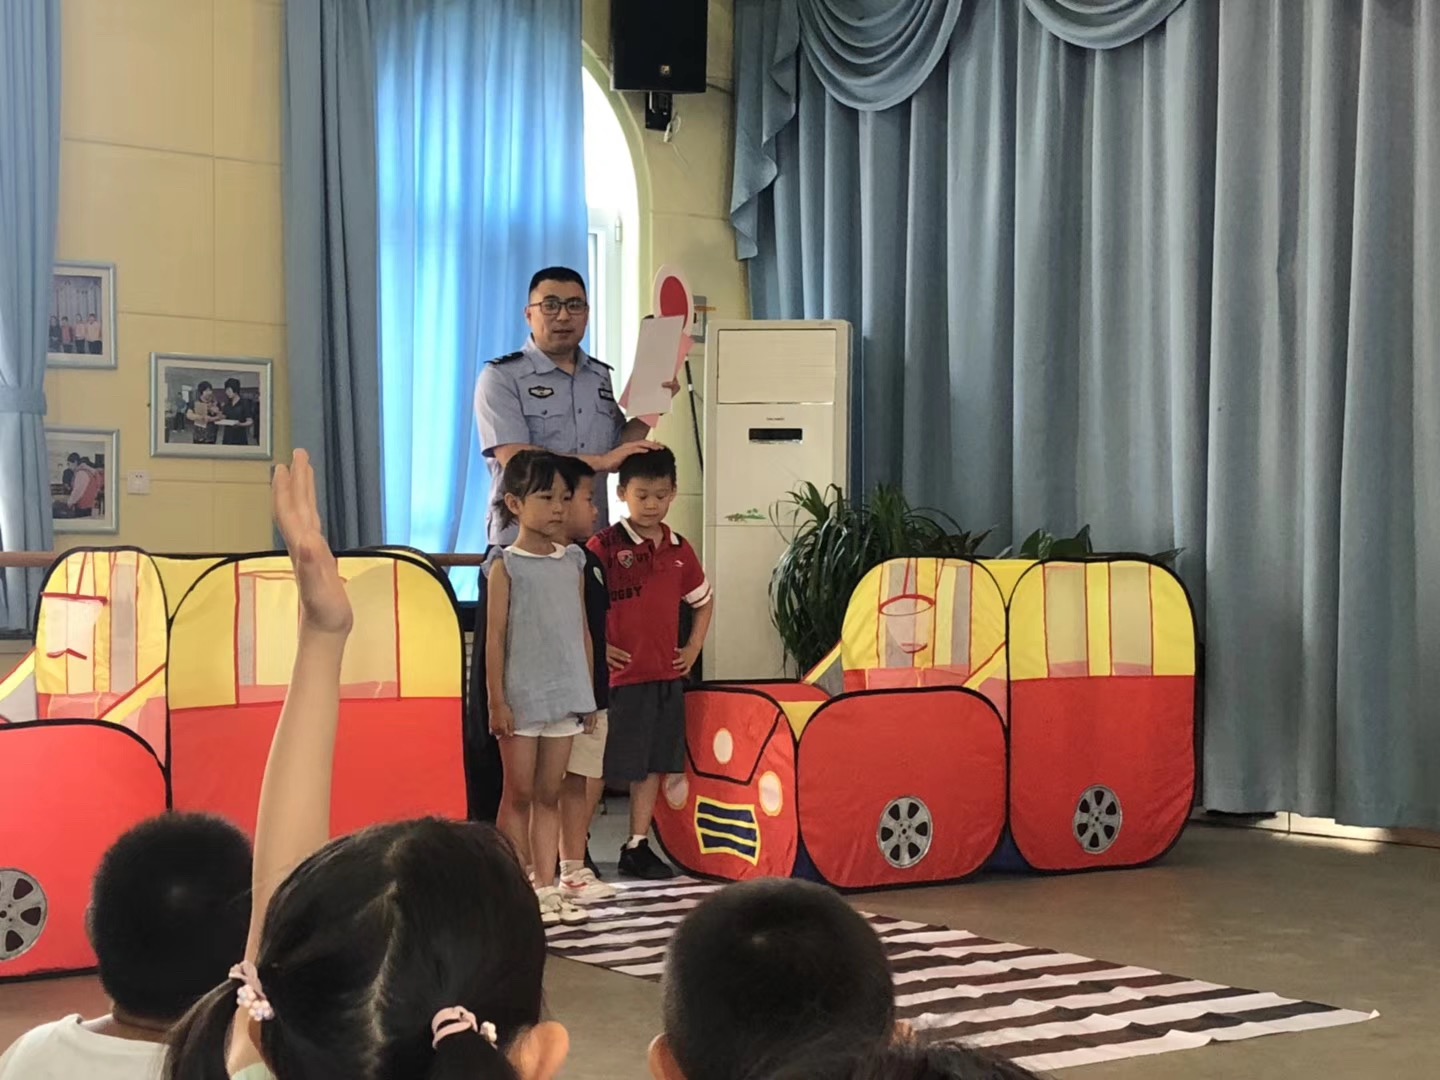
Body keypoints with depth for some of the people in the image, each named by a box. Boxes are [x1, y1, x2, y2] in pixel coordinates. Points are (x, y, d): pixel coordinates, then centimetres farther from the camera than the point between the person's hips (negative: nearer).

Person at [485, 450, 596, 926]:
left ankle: (548, 887, 12)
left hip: (565, 698, 4)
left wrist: (588, 694, 12)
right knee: (519, 794, 3)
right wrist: (497, 702, -11)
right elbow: (495, 637, -7)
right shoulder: (506, 566, -4)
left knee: (549, 795, 9)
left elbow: (583, 632, 13)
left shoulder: (573, 563, 10)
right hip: (520, 699, -4)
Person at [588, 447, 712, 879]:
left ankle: (637, 848, 19)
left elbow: (703, 600, 23)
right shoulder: (604, 547, -9)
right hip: (620, 674, -6)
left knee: (653, 764, 10)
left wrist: (693, 648, 13)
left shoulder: (679, 549, 9)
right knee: (601, 766, -2)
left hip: (667, 675, 6)